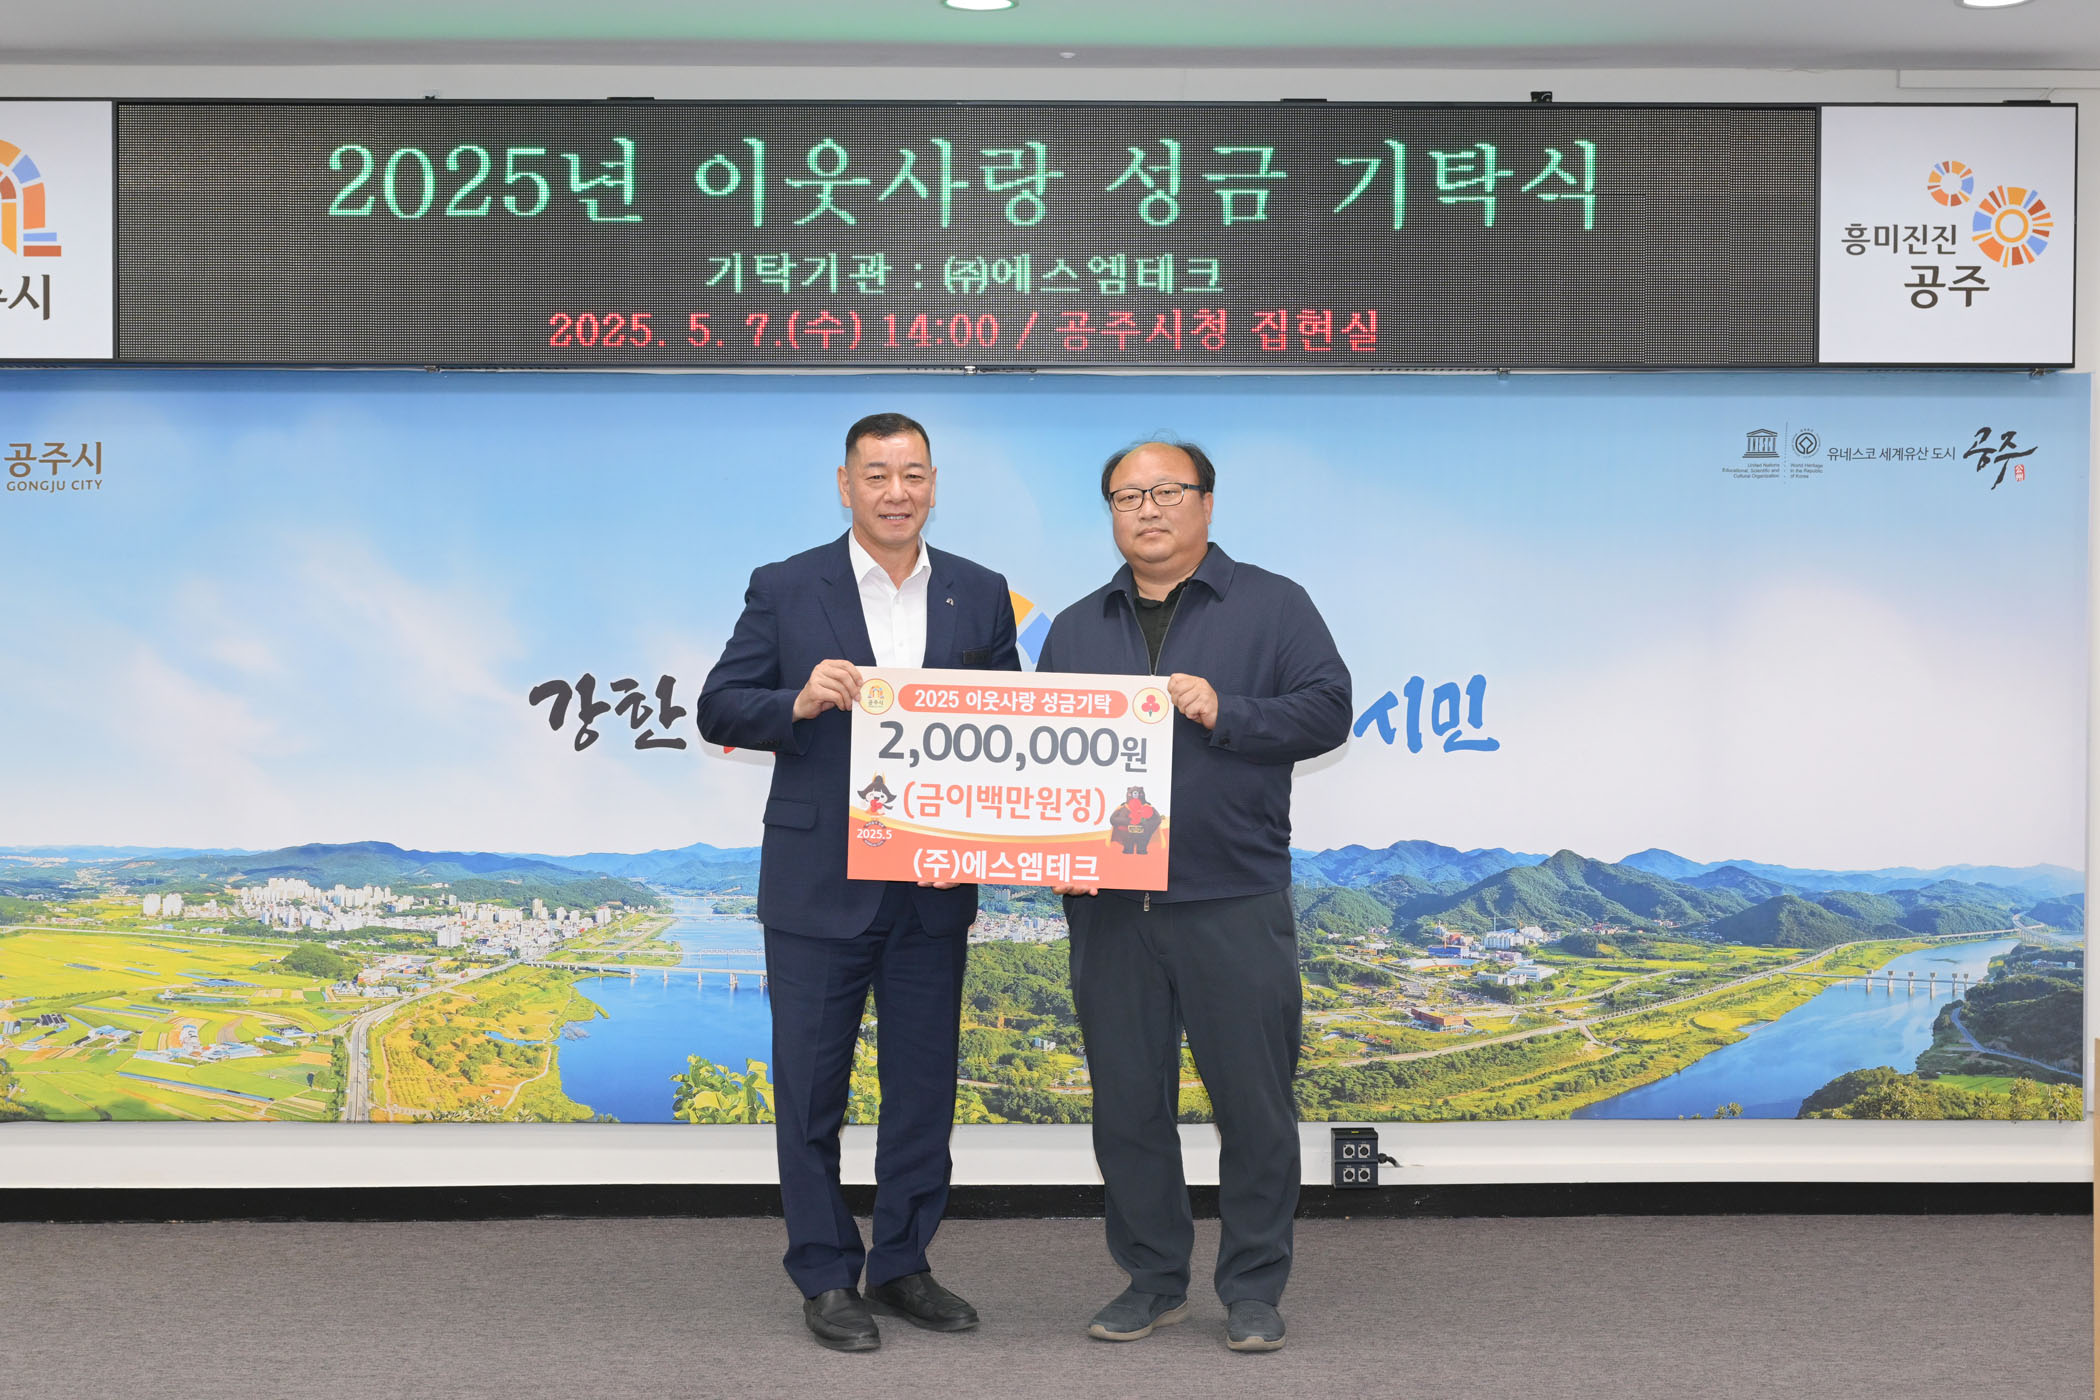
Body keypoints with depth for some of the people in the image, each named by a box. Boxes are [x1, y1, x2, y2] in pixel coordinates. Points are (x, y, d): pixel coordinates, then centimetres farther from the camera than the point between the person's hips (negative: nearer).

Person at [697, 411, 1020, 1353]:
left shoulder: (980, 595, 6)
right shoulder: (785, 590, -2)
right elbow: (719, 711, -2)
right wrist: (798, 703, -21)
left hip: (934, 890, 3)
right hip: (818, 886, -3)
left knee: (925, 1084, 11)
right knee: (811, 1088, 5)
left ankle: (901, 1266, 27)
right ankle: (826, 1278, 19)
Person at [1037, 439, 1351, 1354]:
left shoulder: (1271, 606, 6)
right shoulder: (1077, 629, 16)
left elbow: (1325, 711, -3)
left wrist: (1224, 713, -16)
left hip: (1234, 904, -3)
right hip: (1107, 907, 3)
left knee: (1253, 1099, 1)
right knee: (1127, 1099, 8)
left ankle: (1254, 1288, 16)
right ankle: (1152, 1279, 23)